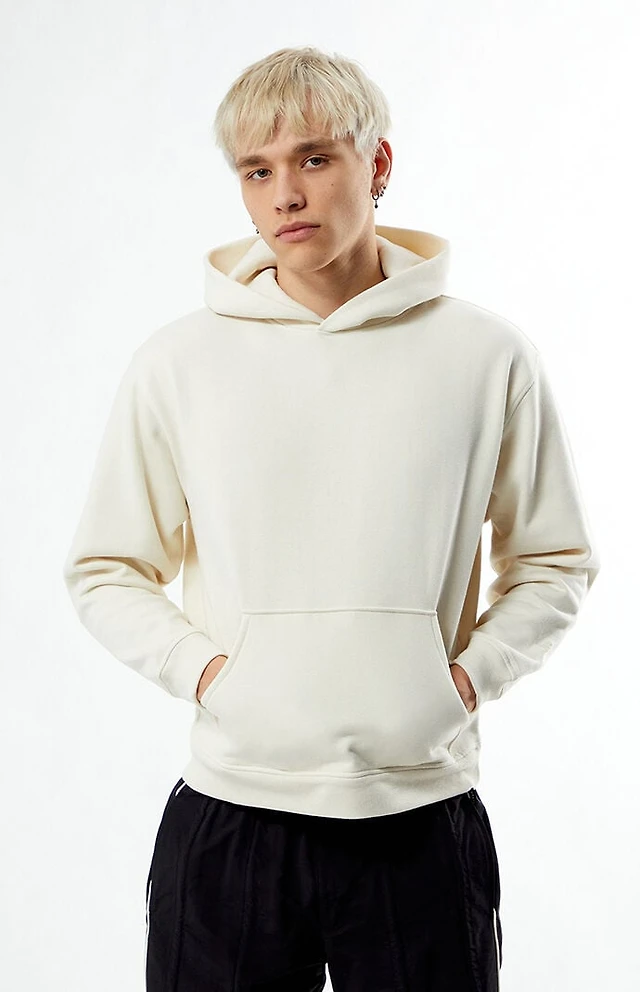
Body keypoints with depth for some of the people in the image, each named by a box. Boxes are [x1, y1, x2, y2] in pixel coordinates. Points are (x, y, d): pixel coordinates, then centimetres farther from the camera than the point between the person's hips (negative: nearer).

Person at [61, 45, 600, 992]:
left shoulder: (487, 355, 0)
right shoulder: (178, 362, 1)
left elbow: (556, 561, 9)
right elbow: (104, 571, 9)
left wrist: (473, 672, -5)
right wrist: (199, 666, -6)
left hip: (423, 816, 0)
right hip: (228, 816, 1)